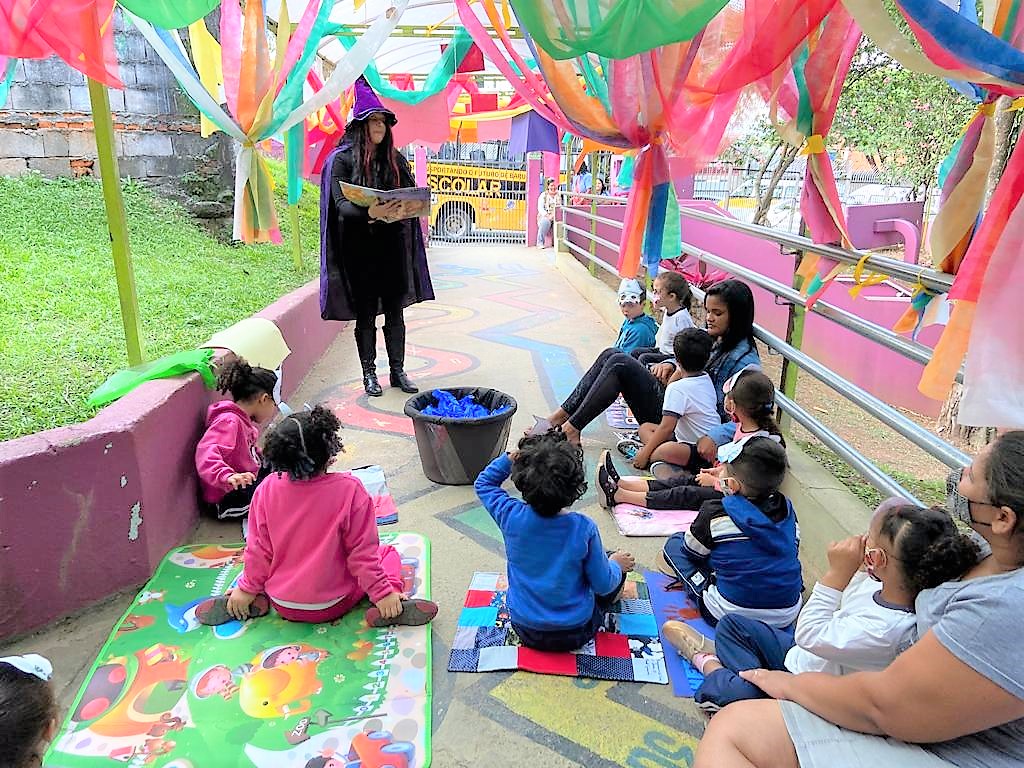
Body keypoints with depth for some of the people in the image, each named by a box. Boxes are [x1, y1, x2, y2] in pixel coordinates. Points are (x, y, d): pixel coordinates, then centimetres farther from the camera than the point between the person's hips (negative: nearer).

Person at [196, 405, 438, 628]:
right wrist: (383, 593, -7)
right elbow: (362, 551, -17)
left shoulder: (267, 489, -16)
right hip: (333, 605, -3)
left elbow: (259, 549, -6)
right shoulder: (349, 489, -23)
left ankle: (244, 601, 5)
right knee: (388, 552, 18)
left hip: (283, 605, 3)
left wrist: (247, 589, 9)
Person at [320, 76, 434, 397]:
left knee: (395, 311, 6)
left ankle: (398, 371, 15)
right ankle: (369, 374, 12)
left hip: (392, 247, 4)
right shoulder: (342, 159, -2)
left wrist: (399, 212, -18)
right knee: (366, 313, 2)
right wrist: (371, 213, -31)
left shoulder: (395, 159, 10)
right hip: (360, 248, -3)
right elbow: (341, 204, -12)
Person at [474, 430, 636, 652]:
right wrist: (616, 565, 9)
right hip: (576, 634, -2)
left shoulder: (512, 517, -20)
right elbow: (603, 585, -11)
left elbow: (483, 483, 1)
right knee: (618, 563, 18)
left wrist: (512, 457, -10)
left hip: (527, 631, 3)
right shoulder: (584, 528, -24)